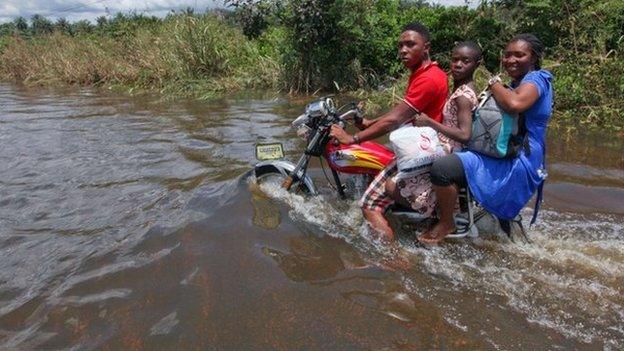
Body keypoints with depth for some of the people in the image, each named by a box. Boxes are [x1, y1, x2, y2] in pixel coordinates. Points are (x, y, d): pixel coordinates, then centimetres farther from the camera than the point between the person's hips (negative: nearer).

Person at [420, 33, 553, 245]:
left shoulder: (536, 78, -11)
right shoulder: (517, 84, 20)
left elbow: (515, 104, -33)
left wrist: (494, 83, -16)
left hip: (517, 165, -11)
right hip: (508, 158, 11)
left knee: (442, 168, -28)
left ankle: (446, 223, -8)